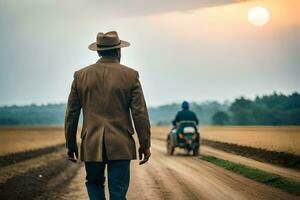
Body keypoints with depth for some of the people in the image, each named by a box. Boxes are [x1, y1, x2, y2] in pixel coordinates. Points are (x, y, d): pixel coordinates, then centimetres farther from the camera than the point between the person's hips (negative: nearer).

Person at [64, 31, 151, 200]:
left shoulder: (81, 76, 3)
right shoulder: (131, 76, -2)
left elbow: (71, 114, 6)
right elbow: (140, 113, -4)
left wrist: (71, 145, 15)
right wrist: (145, 144, 4)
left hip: (91, 145, 2)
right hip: (120, 146, -2)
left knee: (94, 184, 20)